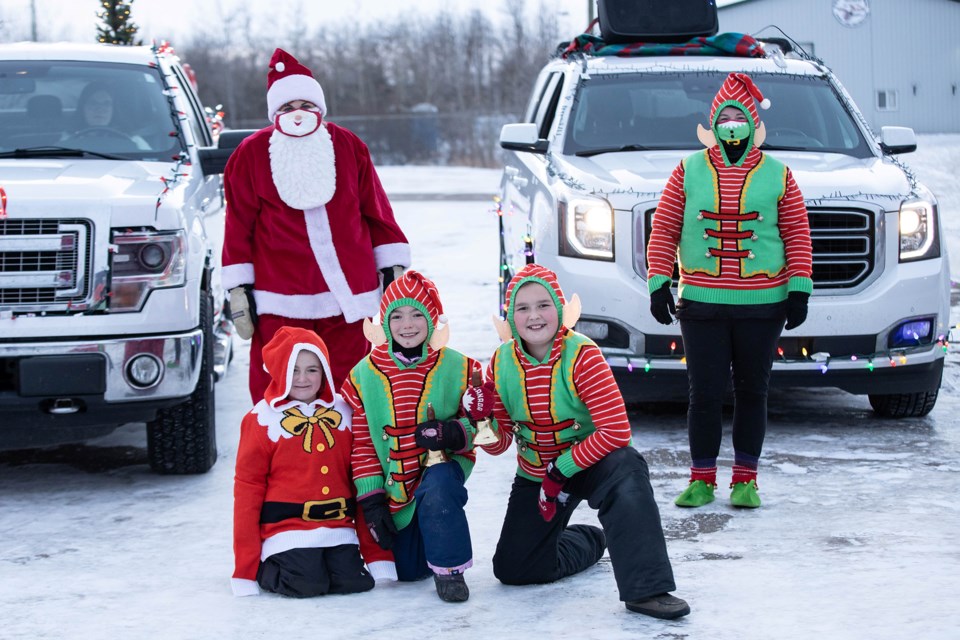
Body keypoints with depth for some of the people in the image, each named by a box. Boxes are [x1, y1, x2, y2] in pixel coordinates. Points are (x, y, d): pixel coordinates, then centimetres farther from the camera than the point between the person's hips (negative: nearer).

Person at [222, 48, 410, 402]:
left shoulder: (349, 146, 7)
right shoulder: (251, 154, 2)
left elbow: (377, 213, 12)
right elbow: (239, 225, 4)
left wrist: (392, 268, 11)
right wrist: (238, 289, 1)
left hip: (348, 296, 2)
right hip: (280, 303, -2)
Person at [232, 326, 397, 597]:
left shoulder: (343, 412, 9)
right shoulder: (262, 419, -2)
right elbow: (248, 487, -2)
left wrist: (377, 555, 7)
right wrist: (245, 570, -5)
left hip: (338, 530, 4)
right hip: (287, 530, -4)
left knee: (355, 582, -15)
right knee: (306, 584, -22)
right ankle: (264, 568, 9)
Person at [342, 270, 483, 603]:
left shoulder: (458, 368, -5)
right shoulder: (364, 376, -3)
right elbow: (361, 443, 0)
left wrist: (455, 433, -24)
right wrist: (371, 499, -5)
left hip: (442, 465, -2)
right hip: (395, 484, 2)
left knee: (437, 490, -39)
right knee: (408, 571, 3)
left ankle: (449, 568, -18)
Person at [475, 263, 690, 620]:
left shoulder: (581, 355, -23)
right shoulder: (502, 363, -10)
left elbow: (615, 431, -27)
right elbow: (500, 444, -4)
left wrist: (561, 470, -27)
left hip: (590, 461, -4)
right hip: (534, 475, 5)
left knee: (625, 471, -39)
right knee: (512, 570, 1)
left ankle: (645, 589, -35)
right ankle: (590, 541, 30)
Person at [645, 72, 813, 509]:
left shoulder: (777, 176, 5)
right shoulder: (689, 172, 5)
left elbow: (798, 235, 5)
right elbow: (663, 230, 5)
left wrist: (800, 289, -3)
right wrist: (659, 283, -2)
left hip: (762, 306, 0)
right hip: (701, 304, 0)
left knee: (752, 393, 7)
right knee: (704, 394, -1)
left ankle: (745, 480, 15)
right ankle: (702, 479, 10)